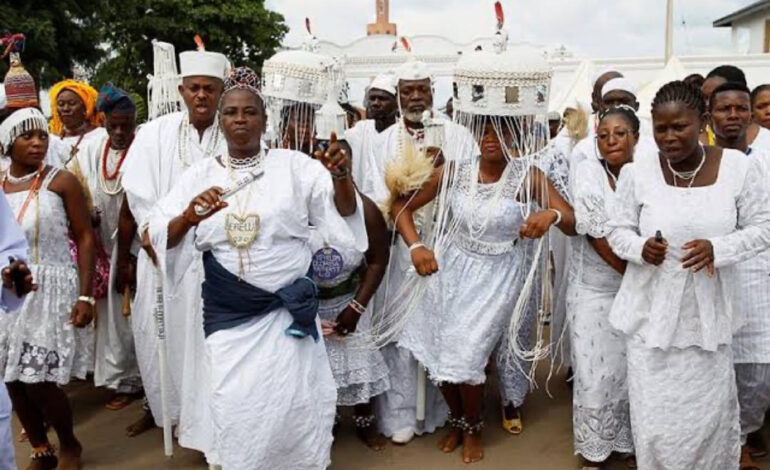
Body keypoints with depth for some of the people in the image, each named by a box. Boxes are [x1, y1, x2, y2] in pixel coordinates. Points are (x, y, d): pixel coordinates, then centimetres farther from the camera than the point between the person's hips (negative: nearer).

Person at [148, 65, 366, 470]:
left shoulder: (292, 165, 0)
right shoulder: (200, 175, 4)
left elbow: (342, 212, -7)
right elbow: (160, 236, -2)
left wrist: (341, 176, -28)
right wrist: (188, 217, -24)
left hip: (287, 308, -1)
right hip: (227, 312, 1)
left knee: (293, 400, 3)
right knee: (237, 403, 4)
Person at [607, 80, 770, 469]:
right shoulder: (636, 174, -7)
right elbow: (617, 231, 3)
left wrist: (718, 248, -19)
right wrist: (640, 247, -19)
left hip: (706, 314, 1)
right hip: (650, 315, 0)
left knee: (710, 415, 11)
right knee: (655, 419, 5)